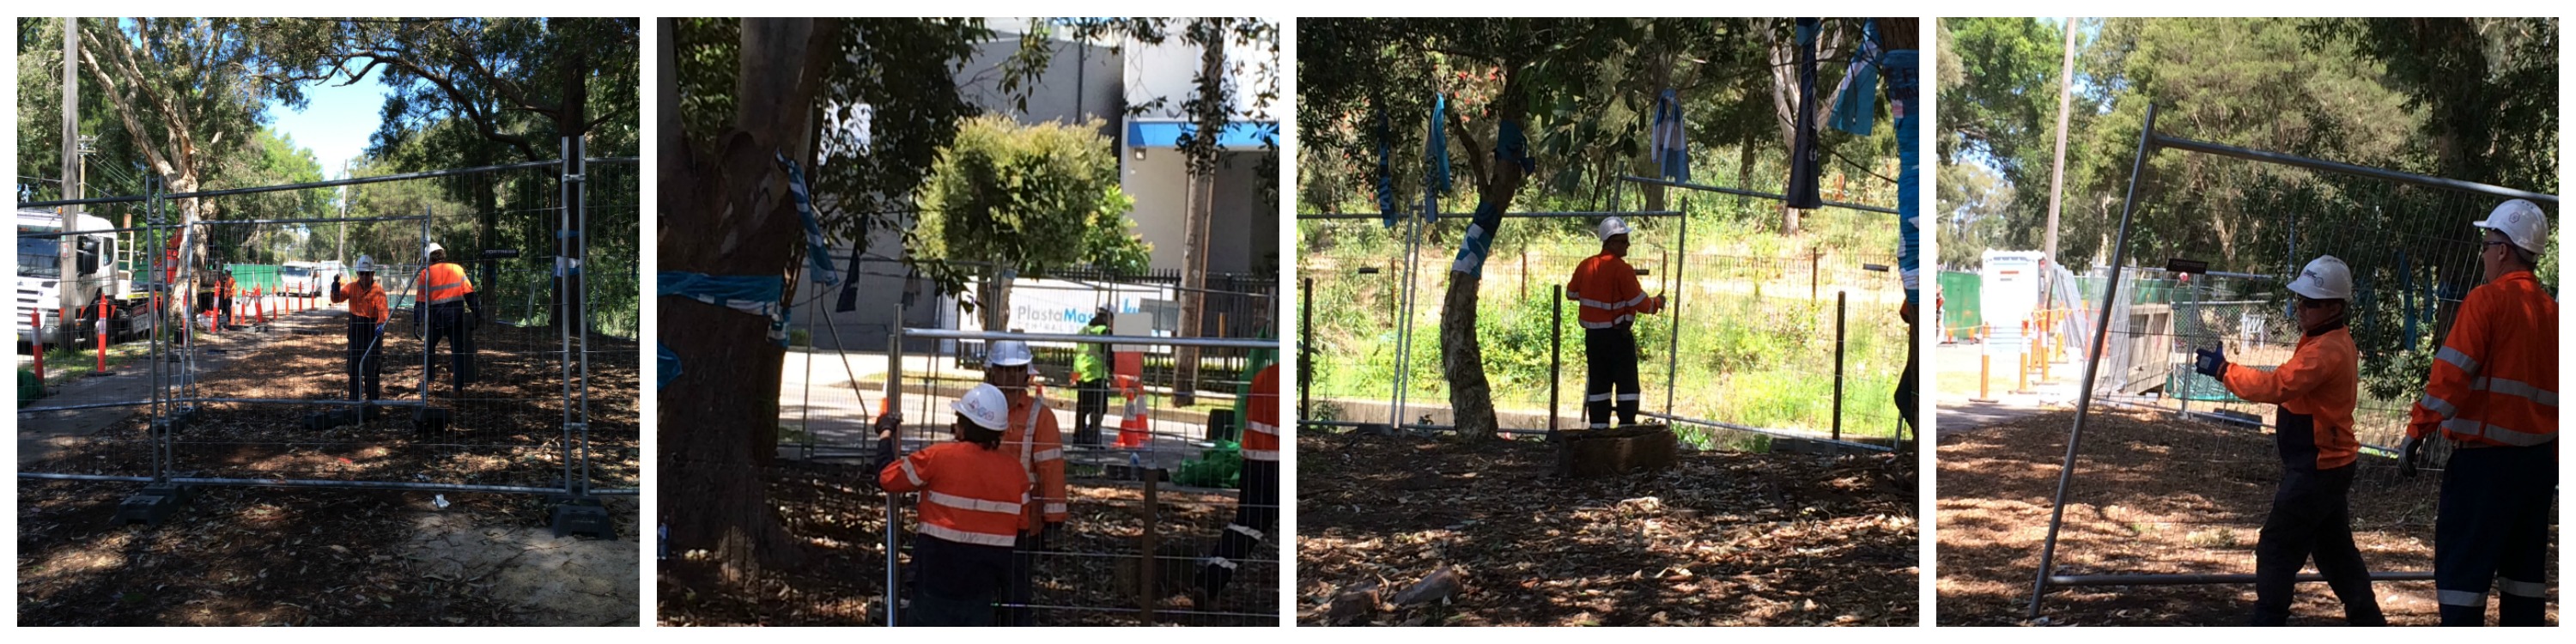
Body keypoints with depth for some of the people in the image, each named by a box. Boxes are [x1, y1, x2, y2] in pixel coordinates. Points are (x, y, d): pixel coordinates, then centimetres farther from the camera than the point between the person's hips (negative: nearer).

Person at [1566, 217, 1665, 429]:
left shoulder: (1586, 266, 4)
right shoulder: (1622, 269, -17)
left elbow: (1571, 293, 19)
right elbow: (1640, 303, -15)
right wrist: (1657, 303, 5)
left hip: (1593, 336, 6)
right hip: (1618, 335, -6)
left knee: (1598, 382, 11)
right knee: (1627, 381, -1)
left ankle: (1599, 426, 12)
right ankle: (1627, 425, -5)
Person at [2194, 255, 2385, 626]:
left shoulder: (2327, 350, -22)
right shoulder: (2330, 342, 13)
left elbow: (2277, 386, -32)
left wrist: (2223, 370, -30)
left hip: (2316, 468, -11)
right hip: (2327, 465, 11)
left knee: (2277, 549, -6)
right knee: (2335, 551, 19)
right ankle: (2369, 626, 26)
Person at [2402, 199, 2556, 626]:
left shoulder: (2488, 300, -10)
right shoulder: (2552, 311, 11)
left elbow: (2451, 373, -18)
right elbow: (2559, 396, 15)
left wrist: (2417, 430, -14)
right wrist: (2555, 465, 22)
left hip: (2485, 456, -7)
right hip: (2538, 459, 7)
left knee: (2461, 565, -4)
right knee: (2524, 564, 15)